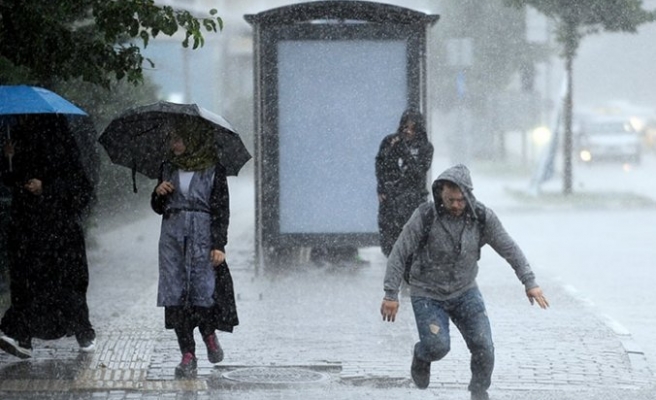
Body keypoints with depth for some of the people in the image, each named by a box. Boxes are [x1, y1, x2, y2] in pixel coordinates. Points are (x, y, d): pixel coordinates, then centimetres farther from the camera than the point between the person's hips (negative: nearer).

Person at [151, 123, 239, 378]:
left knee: (203, 288, -11)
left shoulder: (213, 169, 2)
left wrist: (218, 244, -10)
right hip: (172, 234, 4)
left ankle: (209, 334, 20)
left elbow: (221, 208, -1)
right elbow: (158, 208, 20)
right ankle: (188, 355, 1)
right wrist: (159, 193, -2)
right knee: (176, 293, -3)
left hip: (202, 234, -4)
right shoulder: (169, 168, 15)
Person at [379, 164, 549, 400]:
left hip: (465, 292, 2)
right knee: (438, 346, -19)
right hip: (428, 294, -2)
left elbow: (509, 249, -3)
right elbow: (399, 254, -14)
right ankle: (421, 358, 18)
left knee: (483, 345, -11)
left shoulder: (482, 218, -12)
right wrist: (391, 294, -16)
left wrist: (530, 282, -9)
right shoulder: (425, 217, -19)